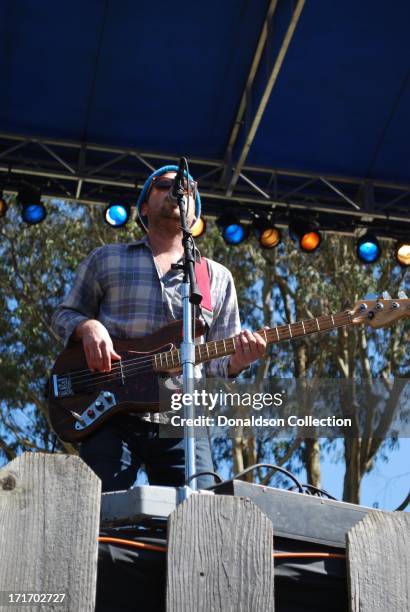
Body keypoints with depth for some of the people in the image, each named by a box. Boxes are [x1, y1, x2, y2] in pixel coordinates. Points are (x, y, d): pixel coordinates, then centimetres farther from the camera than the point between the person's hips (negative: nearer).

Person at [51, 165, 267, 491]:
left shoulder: (218, 277, 18)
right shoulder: (106, 259, 15)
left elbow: (217, 362, 16)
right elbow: (64, 315, 18)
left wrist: (238, 360, -8)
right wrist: (89, 326, -5)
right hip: (113, 418, -1)